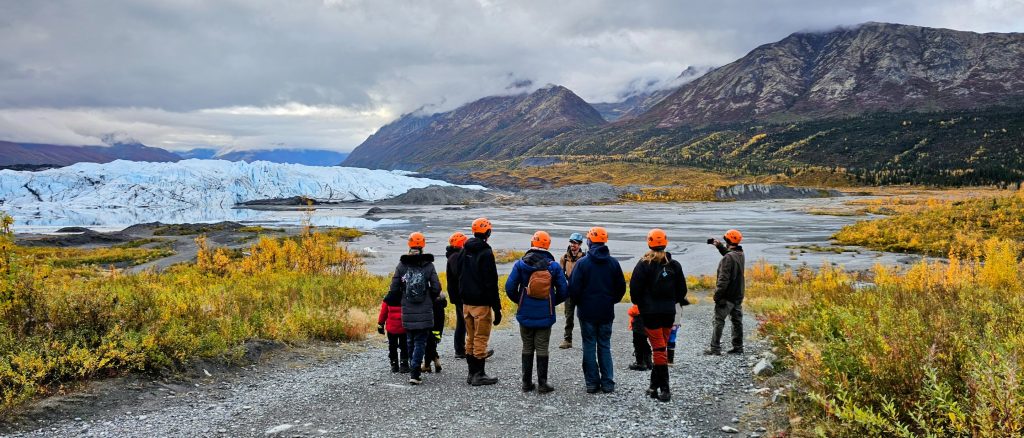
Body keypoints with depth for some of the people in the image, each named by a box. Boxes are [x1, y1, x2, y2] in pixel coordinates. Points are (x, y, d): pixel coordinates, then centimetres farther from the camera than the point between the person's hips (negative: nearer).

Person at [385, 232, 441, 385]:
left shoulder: (401, 265, -1)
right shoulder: (428, 265, -5)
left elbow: (394, 289, 0)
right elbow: (436, 288, -5)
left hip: (407, 311, 2)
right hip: (425, 312, -2)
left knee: (411, 340, 18)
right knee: (420, 342, 1)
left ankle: (413, 370, 26)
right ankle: (414, 374, -8)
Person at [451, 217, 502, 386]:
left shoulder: (464, 251, 8)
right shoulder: (486, 253, -15)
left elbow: (457, 275, 16)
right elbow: (491, 283, -16)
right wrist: (497, 308, -13)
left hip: (466, 302, 7)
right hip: (481, 303, -7)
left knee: (470, 338, 14)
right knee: (481, 339, 0)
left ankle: (472, 373, 20)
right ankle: (479, 374, 3)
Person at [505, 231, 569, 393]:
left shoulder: (520, 264, -5)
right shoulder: (554, 266, -5)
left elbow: (510, 287, -7)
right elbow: (564, 291, -3)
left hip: (525, 314, 1)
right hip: (545, 315, -1)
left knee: (527, 348, 11)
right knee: (542, 349, 6)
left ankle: (527, 383, 16)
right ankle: (542, 384, 8)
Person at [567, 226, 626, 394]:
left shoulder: (582, 262, -10)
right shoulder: (613, 263, 1)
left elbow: (574, 288, -11)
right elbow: (621, 287, 7)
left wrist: (579, 303, 7)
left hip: (587, 312, -3)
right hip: (607, 312, 3)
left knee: (589, 347, 6)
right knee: (605, 346, 12)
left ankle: (592, 383, 7)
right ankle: (607, 383, 10)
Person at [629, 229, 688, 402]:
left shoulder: (644, 264, -9)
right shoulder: (674, 264, 3)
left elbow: (635, 289, -8)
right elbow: (682, 289, 7)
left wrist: (639, 303, 10)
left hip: (650, 312, -3)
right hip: (669, 312, 4)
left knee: (659, 349, -3)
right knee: (662, 347, 13)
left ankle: (664, 389, -7)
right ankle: (655, 385, 18)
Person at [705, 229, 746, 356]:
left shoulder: (728, 258, -20)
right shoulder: (740, 254, 7)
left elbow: (723, 279, -22)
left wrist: (717, 295, -18)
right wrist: (719, 245, 23)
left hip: (727, 296, -8)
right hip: (738, 295, 8)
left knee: (719, 321, -2)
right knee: (737, 321, 12)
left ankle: (715, 348, 0)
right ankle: (738, 347, 16)